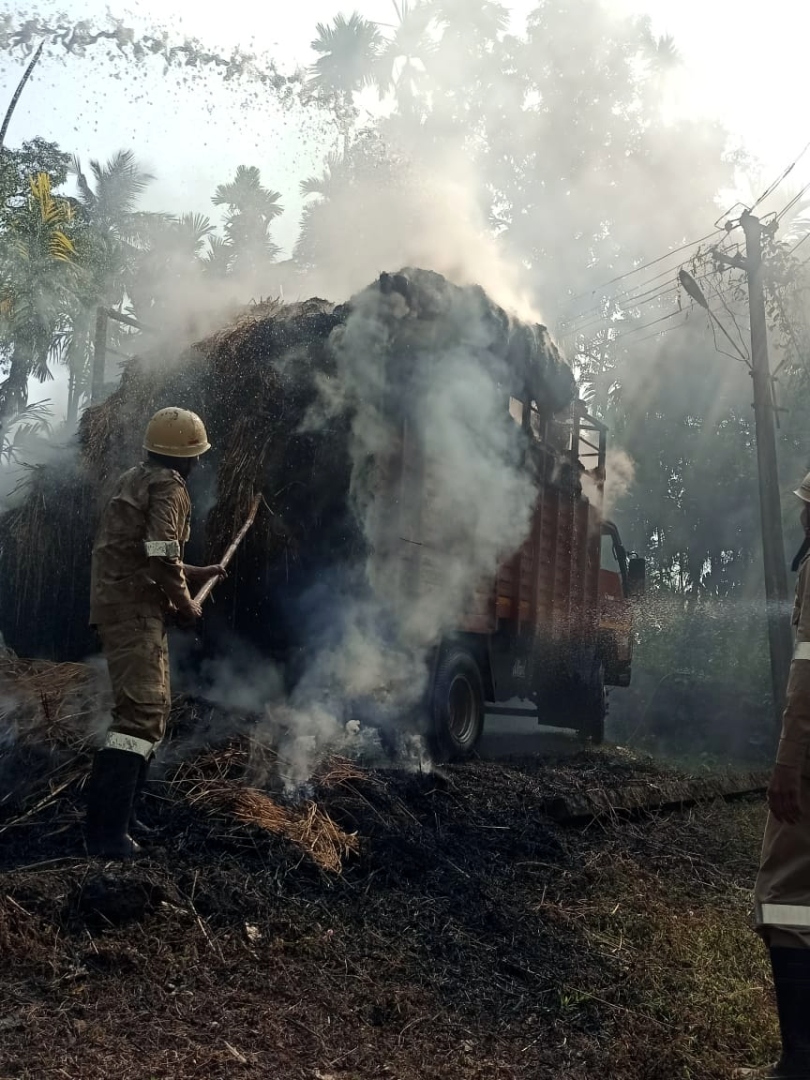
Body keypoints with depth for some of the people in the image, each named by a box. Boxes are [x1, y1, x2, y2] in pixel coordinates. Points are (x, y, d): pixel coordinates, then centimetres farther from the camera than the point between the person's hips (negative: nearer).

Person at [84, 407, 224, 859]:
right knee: (143, 713, -14)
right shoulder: (168, 486, -11)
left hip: (126, 606, 10)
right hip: (135, 610, -10)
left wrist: (194, 573, 29)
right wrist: (186, 604, -6)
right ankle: (108, 832, -16)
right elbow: (162, 558, -21)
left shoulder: (137, 480, 19)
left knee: (155, 706, 17)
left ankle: (122, 814, 22)